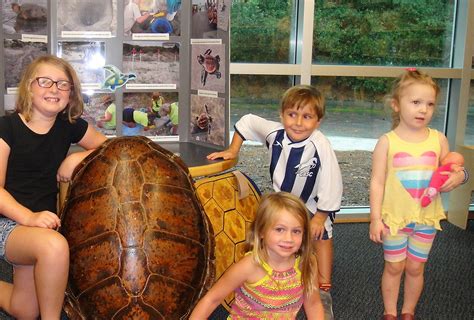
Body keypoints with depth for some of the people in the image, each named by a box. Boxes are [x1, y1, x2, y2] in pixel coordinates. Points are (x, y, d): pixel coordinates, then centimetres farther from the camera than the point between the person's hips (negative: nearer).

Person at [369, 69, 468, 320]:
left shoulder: (438, 140, -3)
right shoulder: (387, 142, -10)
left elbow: (447, 173, 9)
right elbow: (377, 182, -9)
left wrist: (457, 177, -15)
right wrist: (375, 218, -12)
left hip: (426, 218, 2)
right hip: (394, 218, -2)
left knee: (415, 268, 15)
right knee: (394, 267, 12)